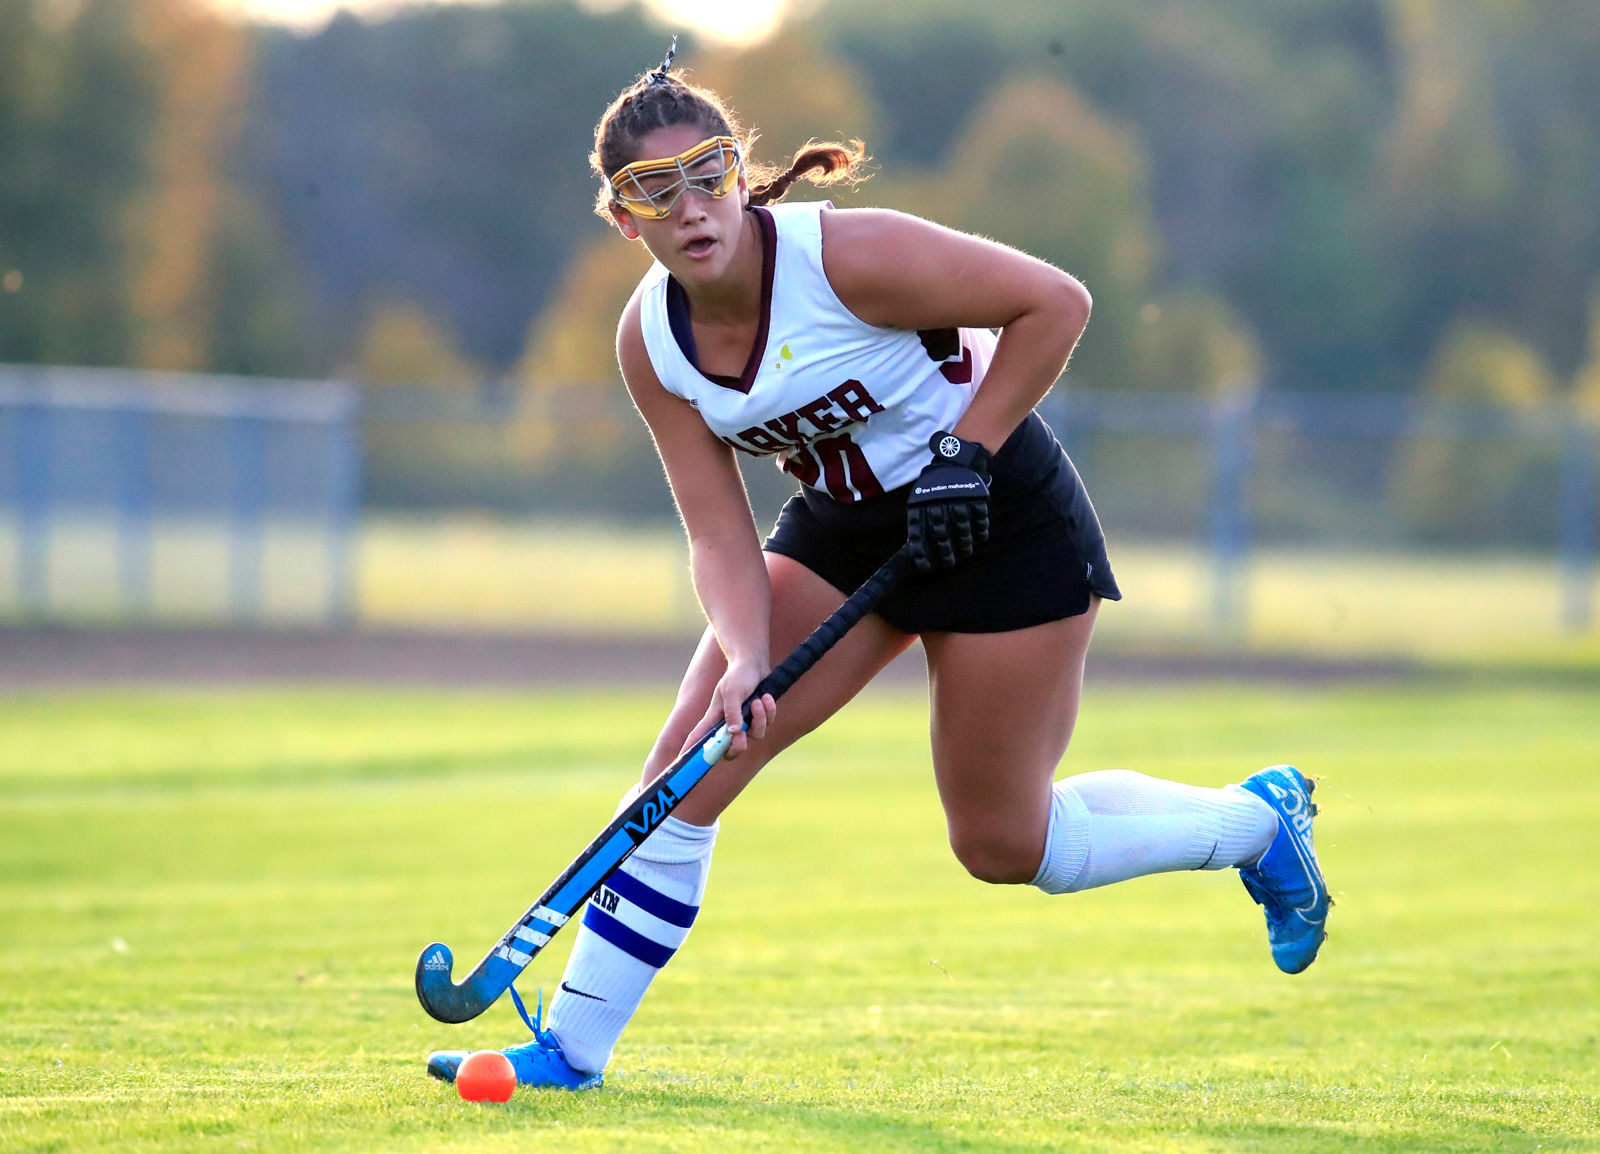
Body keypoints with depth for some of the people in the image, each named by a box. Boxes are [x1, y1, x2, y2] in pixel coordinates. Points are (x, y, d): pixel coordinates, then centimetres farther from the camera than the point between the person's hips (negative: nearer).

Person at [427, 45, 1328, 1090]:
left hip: (1001, 521, -5)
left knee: (1002, 844, 0)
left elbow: (1056, 303, -21)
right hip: (844, 526, 6)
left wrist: (967, 452, -23)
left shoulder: (850, 257, -28)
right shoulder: (651, 343, -10)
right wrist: (746, 661, -26)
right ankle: (570, 1048, -1)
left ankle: (1260, 817, 24)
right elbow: (719, 532, -9)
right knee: (689, 765, -8)